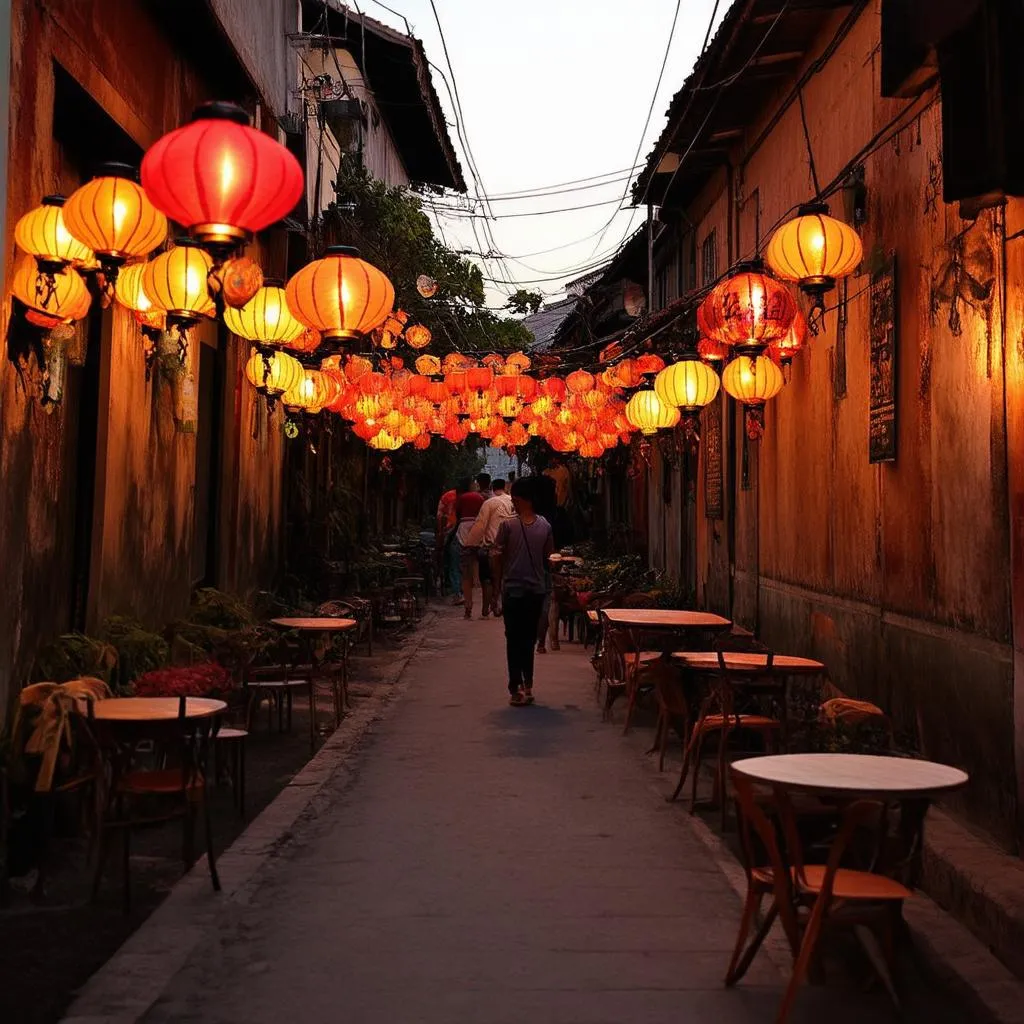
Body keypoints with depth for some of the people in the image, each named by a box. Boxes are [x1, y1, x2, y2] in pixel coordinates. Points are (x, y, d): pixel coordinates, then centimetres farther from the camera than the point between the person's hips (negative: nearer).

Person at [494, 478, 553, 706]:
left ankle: (516, 689, 3)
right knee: (529, 638, 16)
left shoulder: (508, 525, -12)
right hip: (536, 589, 3)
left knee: (514, 640, 5)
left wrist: (499, 580, 9)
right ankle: (527, 685, 19)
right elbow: (547, 557, 7)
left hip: (513, 589, -3)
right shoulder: (544, 525, -2)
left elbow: (500, 557, -5)